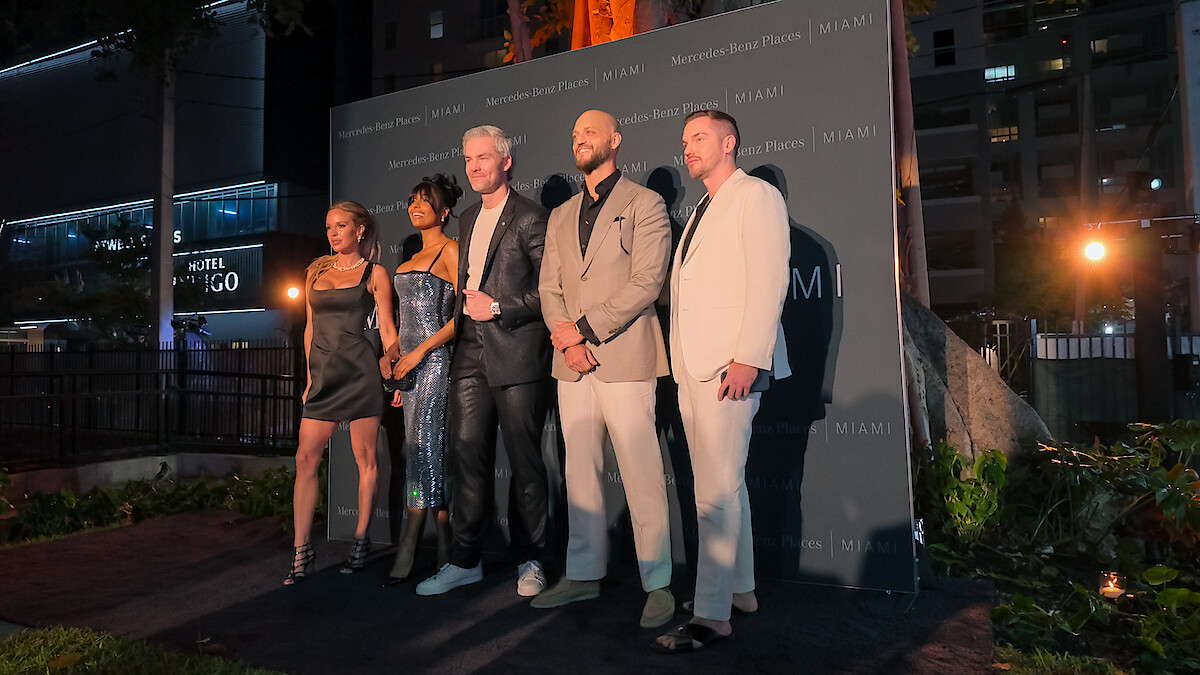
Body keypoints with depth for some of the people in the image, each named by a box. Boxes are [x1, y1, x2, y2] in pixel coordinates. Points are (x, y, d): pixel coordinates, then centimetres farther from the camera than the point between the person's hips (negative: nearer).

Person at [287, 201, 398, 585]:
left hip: (360, 370, -4)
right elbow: (311, 328, 19)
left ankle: (361, 540, 15)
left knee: (365, 458, 2)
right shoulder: (316, 272, 16)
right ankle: (302, 551, 5)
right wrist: (310, 375, 16)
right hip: (324, 374, 4)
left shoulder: (374, 274, 4)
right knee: (306, 459, -2)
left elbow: (387, 329, 2)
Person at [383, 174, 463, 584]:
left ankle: (408, 549, -7)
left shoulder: (450, 251, -4)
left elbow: (463, 314, -12)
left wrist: (418, 352, -15)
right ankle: (444, 549, 11)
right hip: (412, 361, 9)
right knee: (420, 451, 5)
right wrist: (396, 349, 16)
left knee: (423, 447, -11)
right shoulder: (414, 259, 22)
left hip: (435, 359, -9)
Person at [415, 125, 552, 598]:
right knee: (467, 457, 6)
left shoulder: (530, 218, -4)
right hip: (471, 355, 7)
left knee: (524, 460, 2)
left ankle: (528, 561, 15)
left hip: (516, 355, -6)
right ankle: (465, 560, 17)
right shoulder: (467, 220, 20)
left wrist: (498, 308, -13)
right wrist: (465, 314, 14)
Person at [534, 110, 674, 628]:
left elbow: (646, 282, -9)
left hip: (625, 359, -6)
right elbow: (549, 288, 14)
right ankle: (583, 574, 21)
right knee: (580, 473, 10)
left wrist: (583, 327, -12)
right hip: (572, 365, 6)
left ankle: (657, 584, 6)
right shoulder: (560, 216, 21)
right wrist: (568, 342, -4)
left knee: (641, 476, -5)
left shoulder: (645, 205, 3)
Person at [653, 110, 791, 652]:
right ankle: (740, 588, 24)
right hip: (693, 365, 9)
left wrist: (749, 357, -20)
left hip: (730, 363, -9)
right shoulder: (701, 211, 25)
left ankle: (712, 614, -3)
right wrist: (682, 363, 13)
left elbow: (768, 280, -12)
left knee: (718, 490, -9)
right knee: (721, 485, 13)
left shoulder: (757, 196, -1)